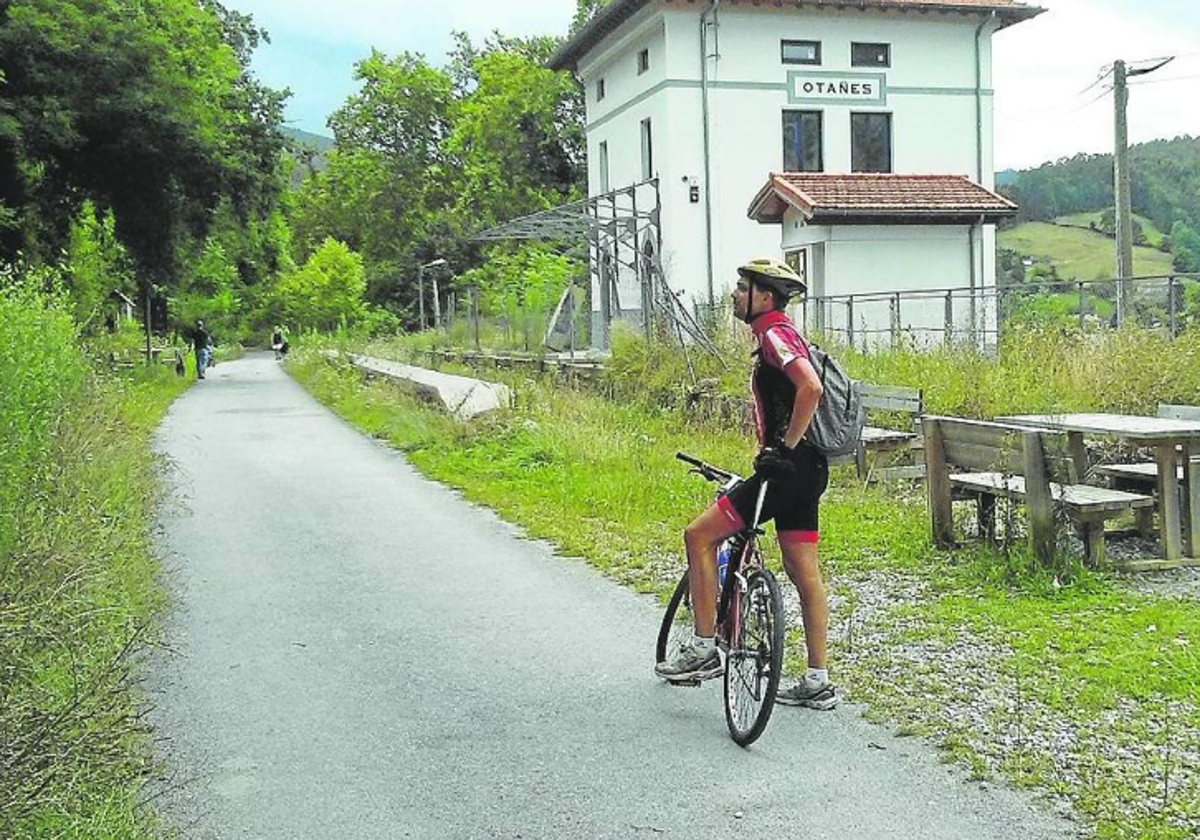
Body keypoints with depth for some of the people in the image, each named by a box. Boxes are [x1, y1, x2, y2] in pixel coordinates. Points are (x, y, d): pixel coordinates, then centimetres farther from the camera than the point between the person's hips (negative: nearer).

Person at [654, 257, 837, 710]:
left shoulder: (774, 334, -12)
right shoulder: (780, 335, 20)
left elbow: (811, 387, -29)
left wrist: (786, 447, -22)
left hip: (789, 468, -11)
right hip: (806, 469, 11)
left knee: (699, 535, -6)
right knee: (804, 571, 11)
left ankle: (703, 648, -1)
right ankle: (817, 682, 17)